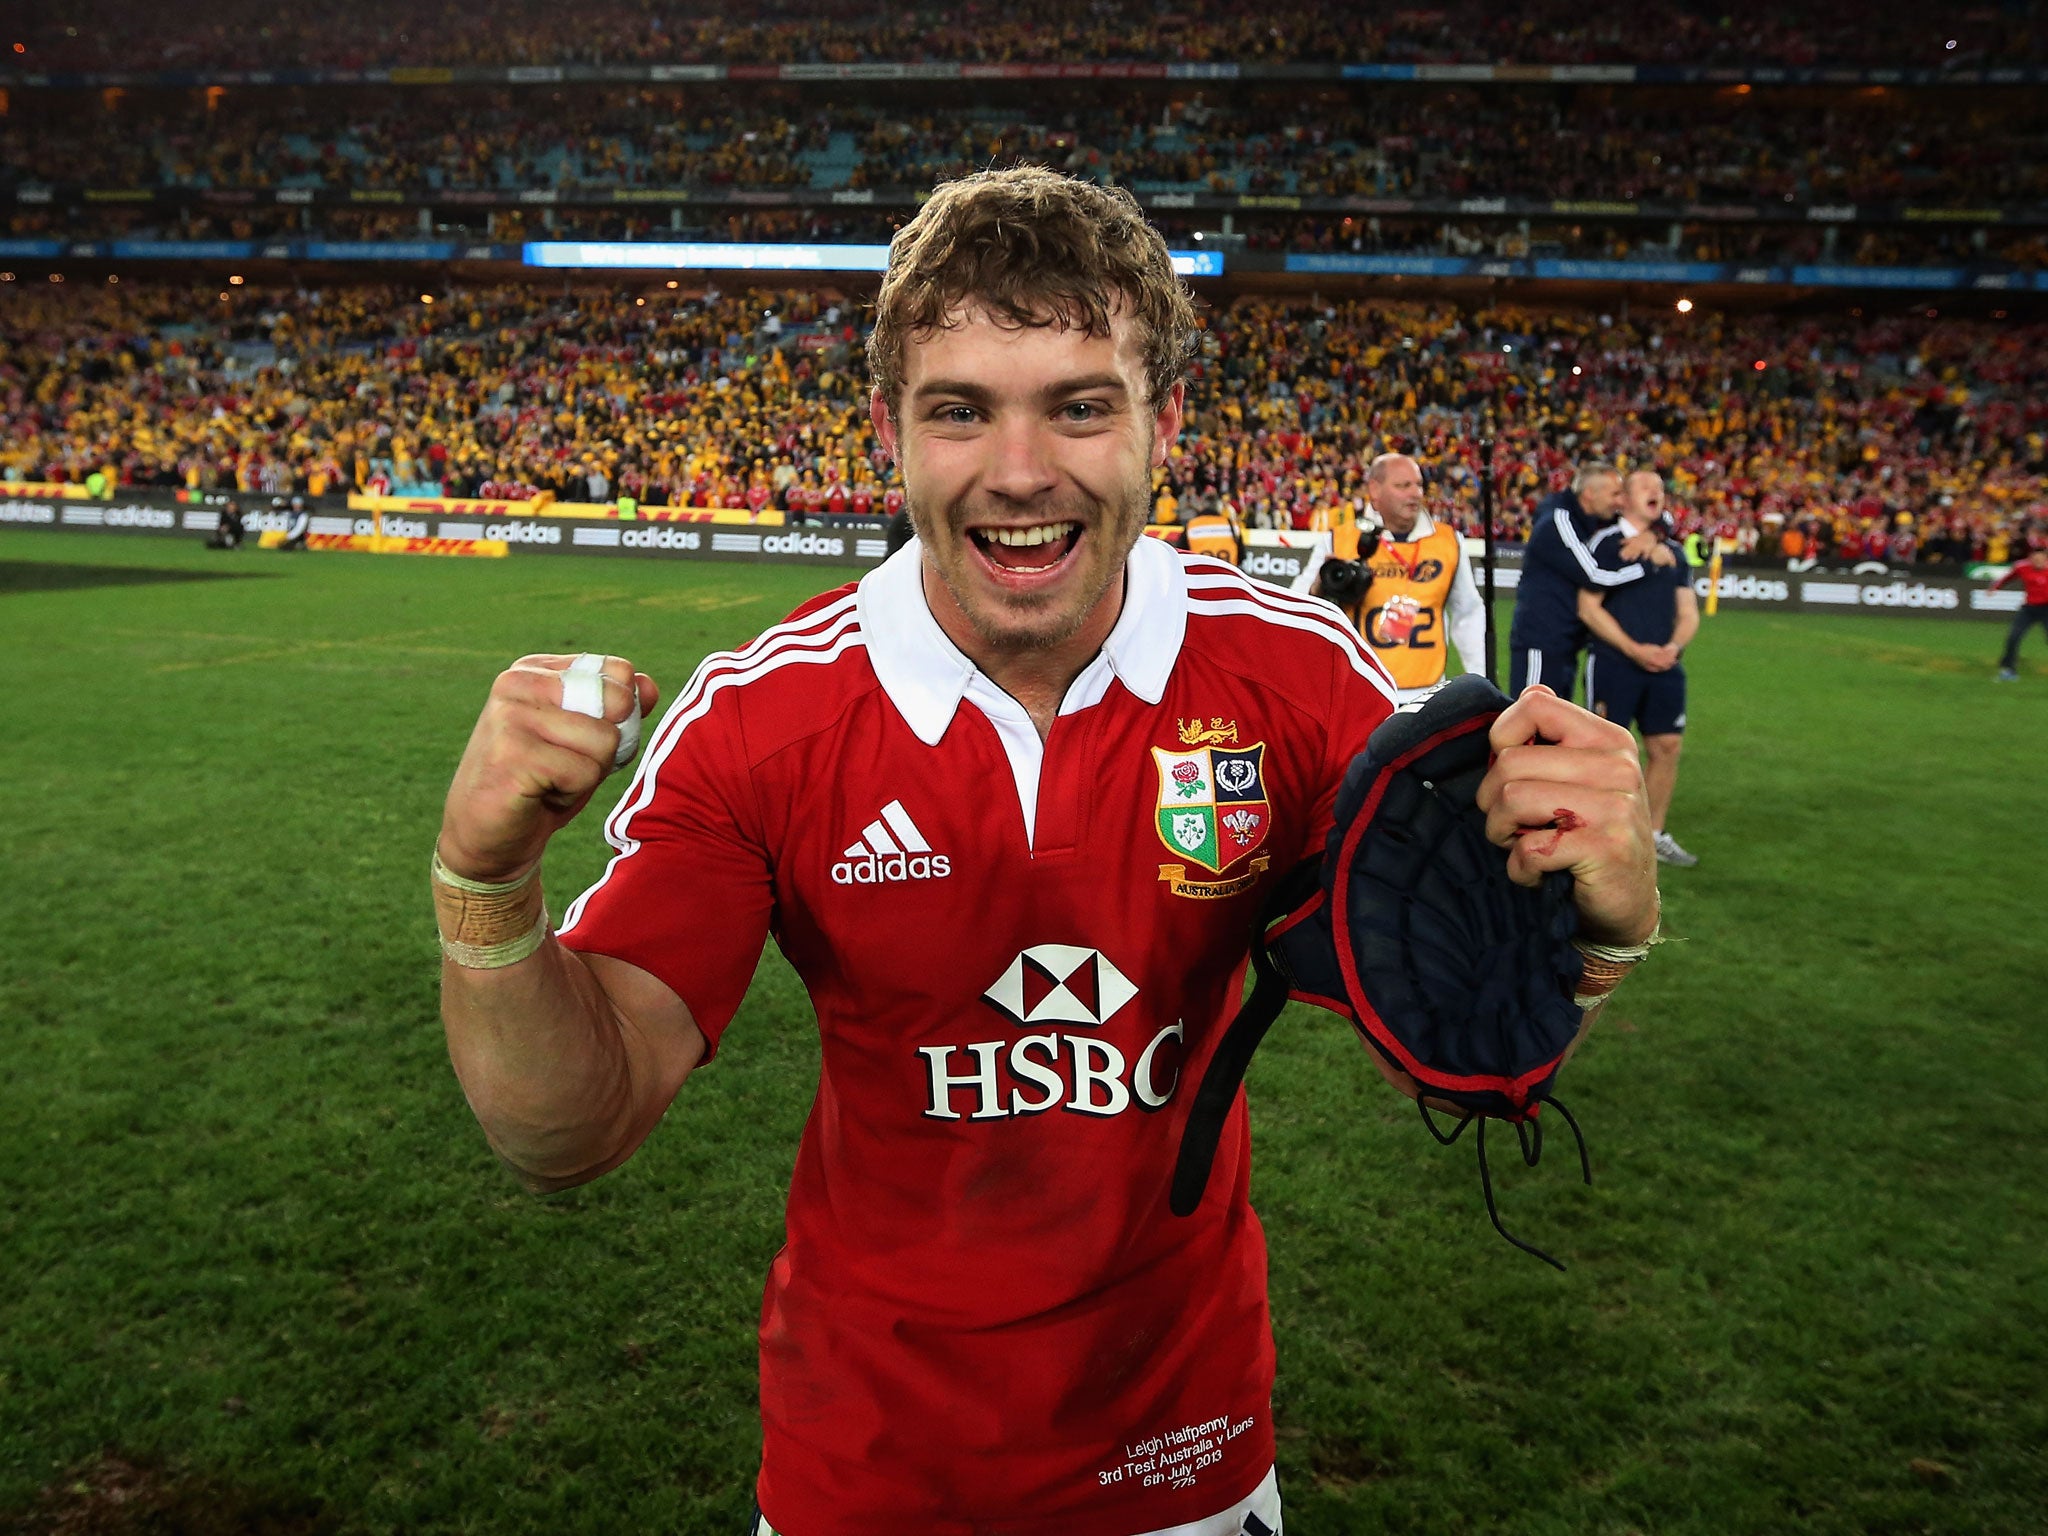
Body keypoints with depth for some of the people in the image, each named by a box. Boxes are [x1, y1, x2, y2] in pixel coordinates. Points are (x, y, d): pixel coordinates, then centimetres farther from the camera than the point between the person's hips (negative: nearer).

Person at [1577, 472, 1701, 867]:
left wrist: (1673, 647, -6)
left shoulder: (1674, 552, 15)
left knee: (1667, 747, 5)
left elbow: (1688, 613, 15)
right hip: (1613, 663, -6)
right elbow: (1589, 609, -8)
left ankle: (1655, 836, 17)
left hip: (1665, 667, 6)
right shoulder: (1605, 543, -3)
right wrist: (1635, 649, -14)